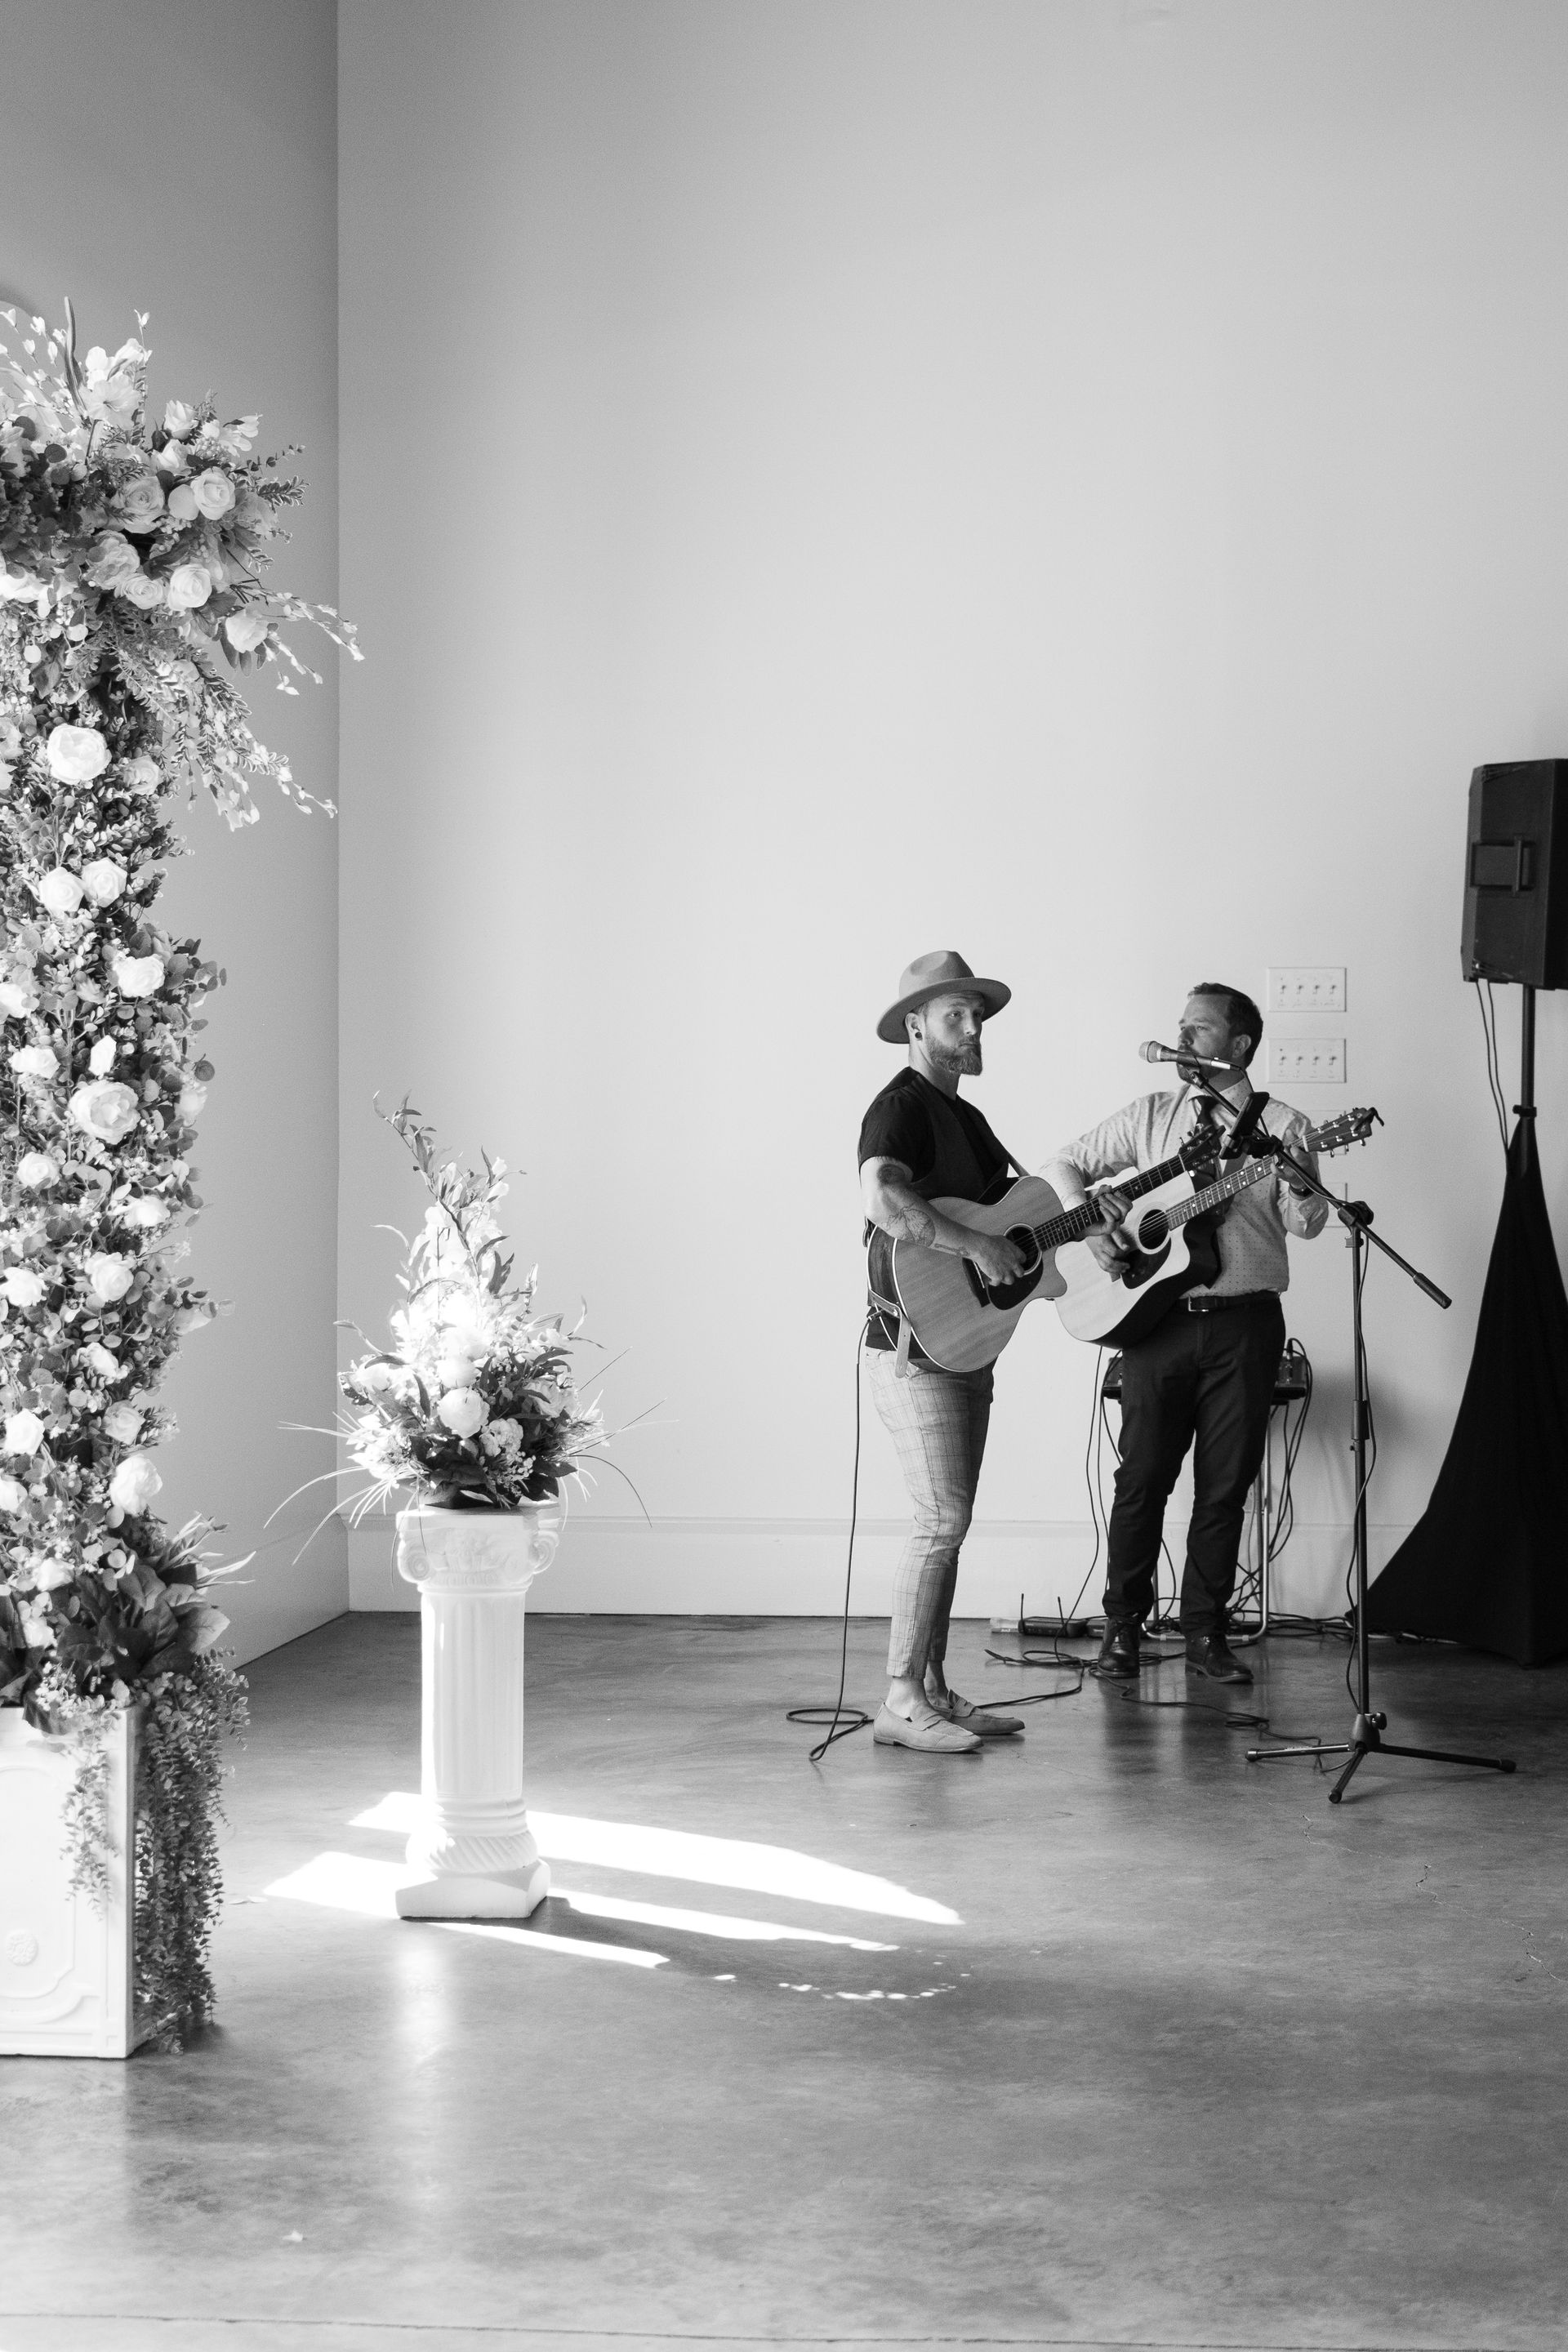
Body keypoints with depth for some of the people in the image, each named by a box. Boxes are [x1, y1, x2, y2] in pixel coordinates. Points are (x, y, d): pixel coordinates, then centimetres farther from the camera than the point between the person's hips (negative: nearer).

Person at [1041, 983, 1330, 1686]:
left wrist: (1301, 1185, -31)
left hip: (1243, 1324, -1)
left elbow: (1307, 1225, -9)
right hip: (1157, 1314, 1)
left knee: (1225, 1484, 4)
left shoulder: (1279, 1125, 2)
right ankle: (1122, 1628, 11)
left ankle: (1205, 1632, 15)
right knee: (1142, 1477, 1)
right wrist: (1089, 1225, -7)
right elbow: (1061, 1166, 10)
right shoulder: (1149, 1118, 8)